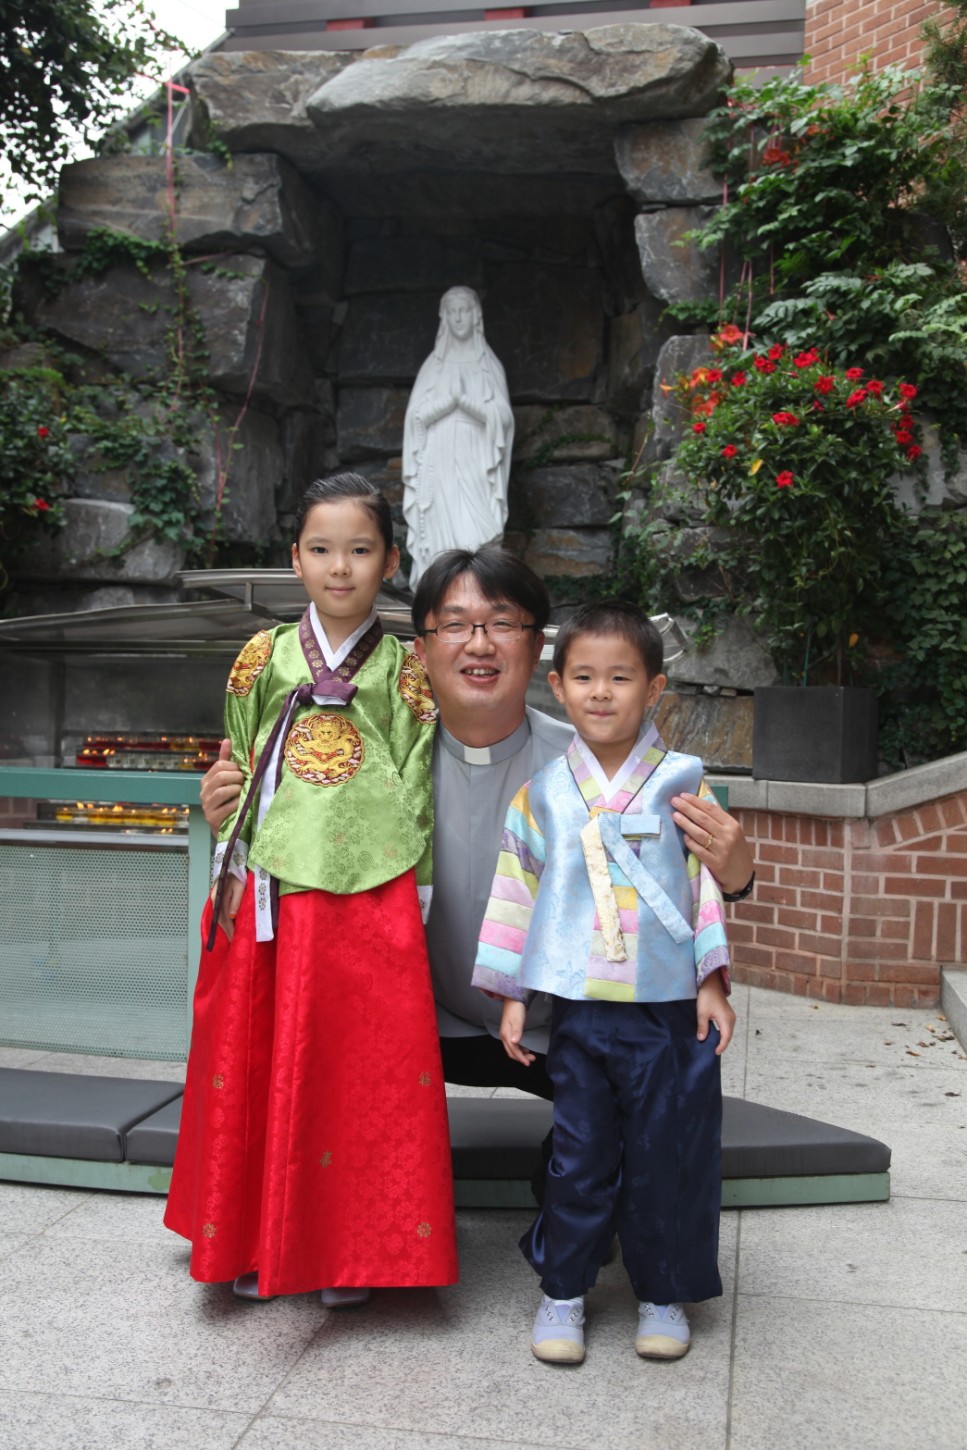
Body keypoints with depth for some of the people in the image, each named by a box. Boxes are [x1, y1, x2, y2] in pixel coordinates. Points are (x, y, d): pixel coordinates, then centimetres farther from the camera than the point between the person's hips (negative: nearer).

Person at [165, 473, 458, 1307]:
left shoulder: (403, 668, 3)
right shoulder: (263, 659, 8)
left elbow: (416, 787, 3)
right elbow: (239, 771, 11)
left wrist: (410, 894, 0)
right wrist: (235, 872, 7)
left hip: (368, 899, -1)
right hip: (268, 894, 2)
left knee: (360, 1066, 4)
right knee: (258, 1062, 8)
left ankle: (352, 1249, 22)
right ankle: (256, 1241, 27)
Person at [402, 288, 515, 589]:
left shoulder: (489, 366, 10)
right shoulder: (433, 366, 11)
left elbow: (502, 417, 0)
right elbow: (417, 416, 3)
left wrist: (465, 399, -14)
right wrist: (449, 399, -12)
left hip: (475, 465, -1)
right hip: (440, 465, 1)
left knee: (477, 538, -11)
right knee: (441, 535, -6)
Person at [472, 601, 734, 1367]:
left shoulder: (681, 784, 0)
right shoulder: (541, 793, 3)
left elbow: (711, 883, 3)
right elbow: (517, 892, 7)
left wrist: (712, 982, -1)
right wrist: (513, 997, 6)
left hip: (667, 1008, 0)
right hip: (577, 1008, 1)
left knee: (665, 1152, 9)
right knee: (580, 1153, 9)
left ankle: (663, 1291, 29)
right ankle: (563, 1291, 27)